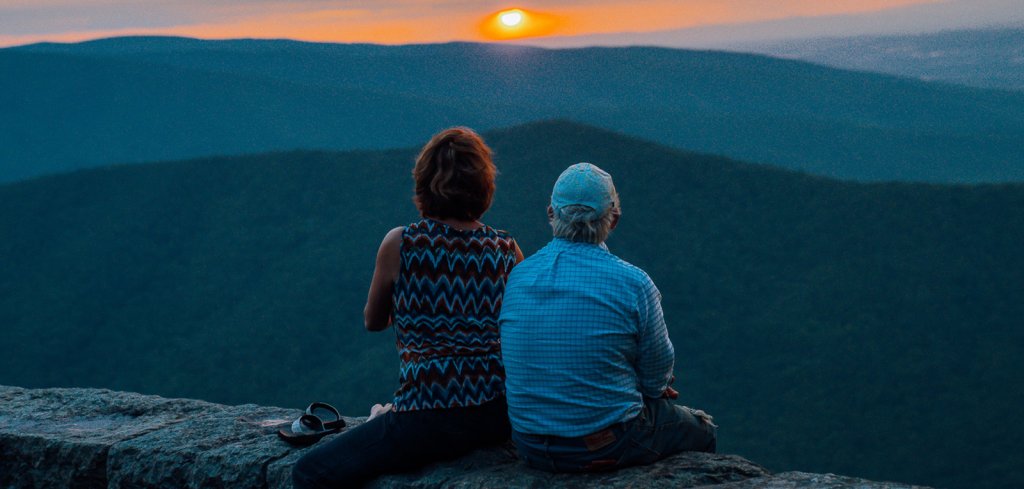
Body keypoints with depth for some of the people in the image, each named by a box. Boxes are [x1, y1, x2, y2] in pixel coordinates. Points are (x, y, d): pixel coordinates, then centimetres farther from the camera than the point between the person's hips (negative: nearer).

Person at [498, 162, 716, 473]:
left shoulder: (516, 277, -2)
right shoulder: (633, 283, -17)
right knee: (701, 430, 25)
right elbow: (658, 375, -8)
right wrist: (651, 388, 19)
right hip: (610, 448, -5)